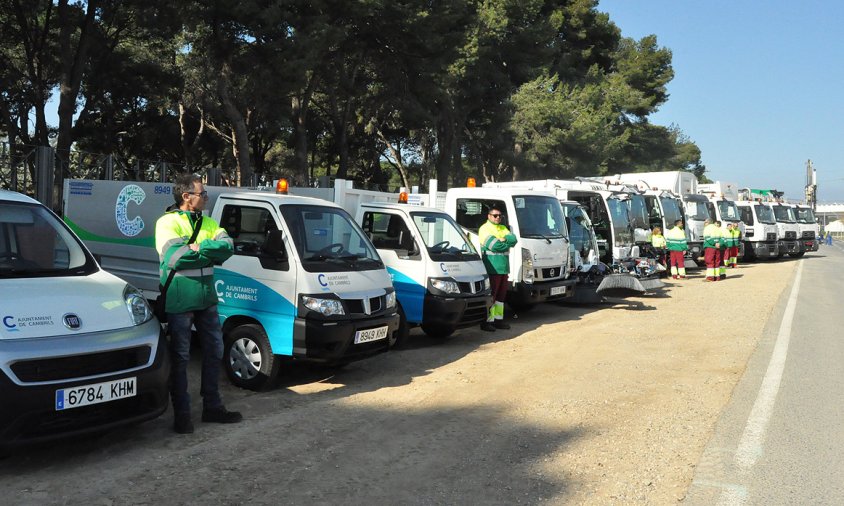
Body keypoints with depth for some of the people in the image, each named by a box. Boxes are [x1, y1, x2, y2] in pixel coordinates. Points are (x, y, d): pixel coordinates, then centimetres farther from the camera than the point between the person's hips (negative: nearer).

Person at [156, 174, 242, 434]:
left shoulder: (208, 223, 11)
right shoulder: (167, 222, -8)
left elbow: (228, 246, -5)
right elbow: (175, 257, -22)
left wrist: (199, 248, -20)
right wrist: (211, 252, -14)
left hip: (207, 300, 7)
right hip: (179, 302, -6)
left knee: (214, 352, 13)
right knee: (180, 357, 3)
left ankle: (212, 407, 26)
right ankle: (181, 414, 14)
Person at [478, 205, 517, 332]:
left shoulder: (503, 228, 21)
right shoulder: (484, 228, -4)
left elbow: (513, 240, 5)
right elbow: (494, 246, -17)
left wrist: (503, 240, -12)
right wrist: (507, 243, -3)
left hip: (503, 267, 8)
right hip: (491, 268, -8)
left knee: (501, 294, 12)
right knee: (490, 295, -7)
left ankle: (498, 319, 21)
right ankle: (486, 321, -2)